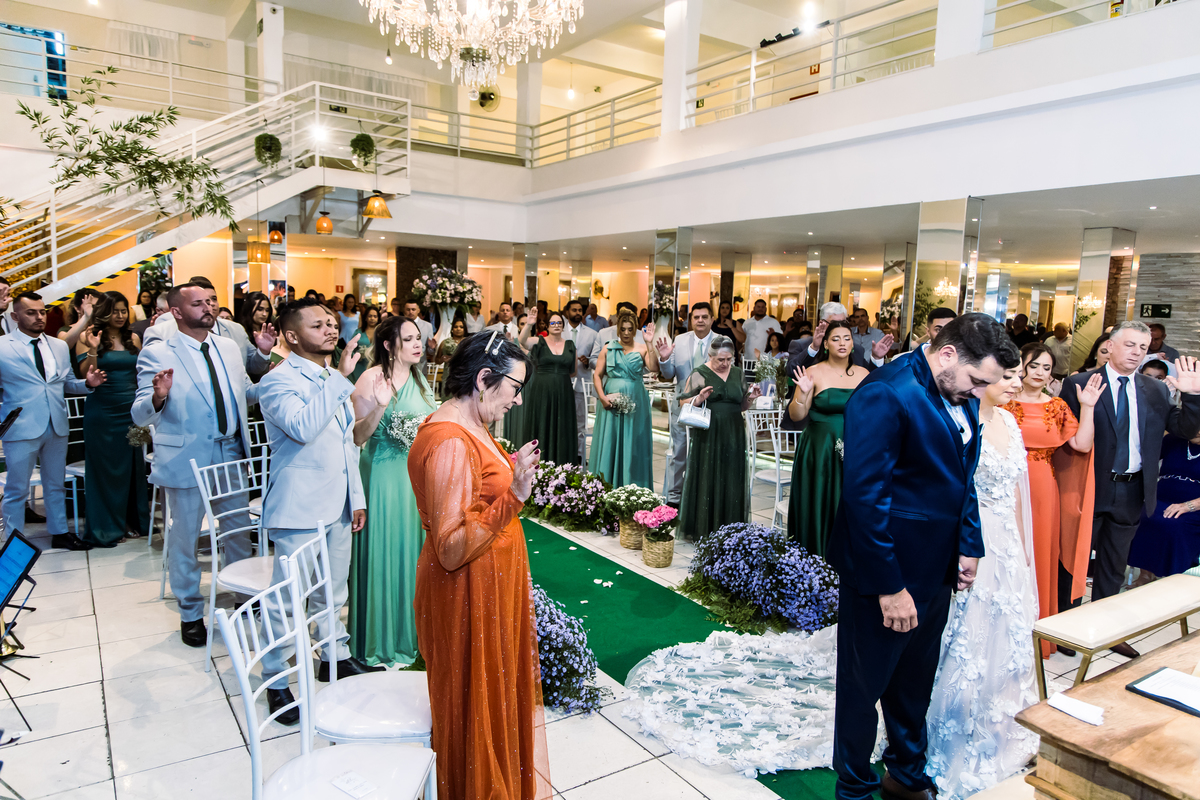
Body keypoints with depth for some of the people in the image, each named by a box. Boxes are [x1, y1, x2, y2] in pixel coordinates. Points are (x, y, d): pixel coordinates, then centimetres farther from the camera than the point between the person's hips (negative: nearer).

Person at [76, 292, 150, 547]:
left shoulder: (133, 339, 8)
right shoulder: (88, 338, -4)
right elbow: (85, 377, -12)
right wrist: (93, 349, -21)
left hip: (131, 409, 4)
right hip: (102, 411, -4)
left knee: (133, 466, 9)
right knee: (104, 468, 4)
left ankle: (133, 521, 21)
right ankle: (105, 528, 14)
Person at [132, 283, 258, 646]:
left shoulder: (229, 348, 5)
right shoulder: (156, 354, -11)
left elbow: (246, 393, 14)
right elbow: (140, 416, -15)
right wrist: (158, 397, -36)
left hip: (231, 455, 5)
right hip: (186, 461, -4)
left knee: (239, 530, 17)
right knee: (185, 540, 11)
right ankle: (190, 613, 29)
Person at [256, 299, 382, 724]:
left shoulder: (333, 379, 14)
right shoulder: (278, 381, -12)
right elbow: (303, 427, -30)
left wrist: (357, 497, 15)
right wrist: (341, 379, -26)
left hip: (336, 505, 8)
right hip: (298, 509, -8)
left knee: (333, 592, 20)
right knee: (286, 598, 2)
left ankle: (336, 656, 37)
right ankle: (276, 681, 18)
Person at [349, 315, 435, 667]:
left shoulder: (418, 378, 10)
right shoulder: (372, 378, -12)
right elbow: (357, 436, -16)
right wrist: (380, 406, -29)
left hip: (418, 476, 7)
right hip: (385, 477, -7)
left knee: (413, 549, 14)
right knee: (385, 553, 2)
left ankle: (412, 631, 30)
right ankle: (382, 639, 19)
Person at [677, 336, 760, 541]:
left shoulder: (738, 374, 11)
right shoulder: (699, 374, -2)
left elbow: (742, 406, 17)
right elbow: (683, 402, -3)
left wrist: (750, 398, -3)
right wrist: (699, 398, -20)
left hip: (733, 436, 4)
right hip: (707, 435, -4)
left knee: (731, 482, 6)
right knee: (706, 480, 0)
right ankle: (702, 530, 10)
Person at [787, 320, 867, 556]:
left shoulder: (863, 374, 6)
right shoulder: (814, 373, -5)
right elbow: (796, 416, -8)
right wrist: (803, 394, -25)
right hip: (819, 451, -3)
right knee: (818, 507, 4)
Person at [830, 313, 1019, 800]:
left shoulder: (963, 398, 5)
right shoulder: (885, 394, -23)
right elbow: (865, 496, -24)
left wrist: (969, 547, 9)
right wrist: (889, 586, -22)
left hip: (936, 569, 8)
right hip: (885, 571, -8)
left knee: (915, 684, 24)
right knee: (865, 685, 11)